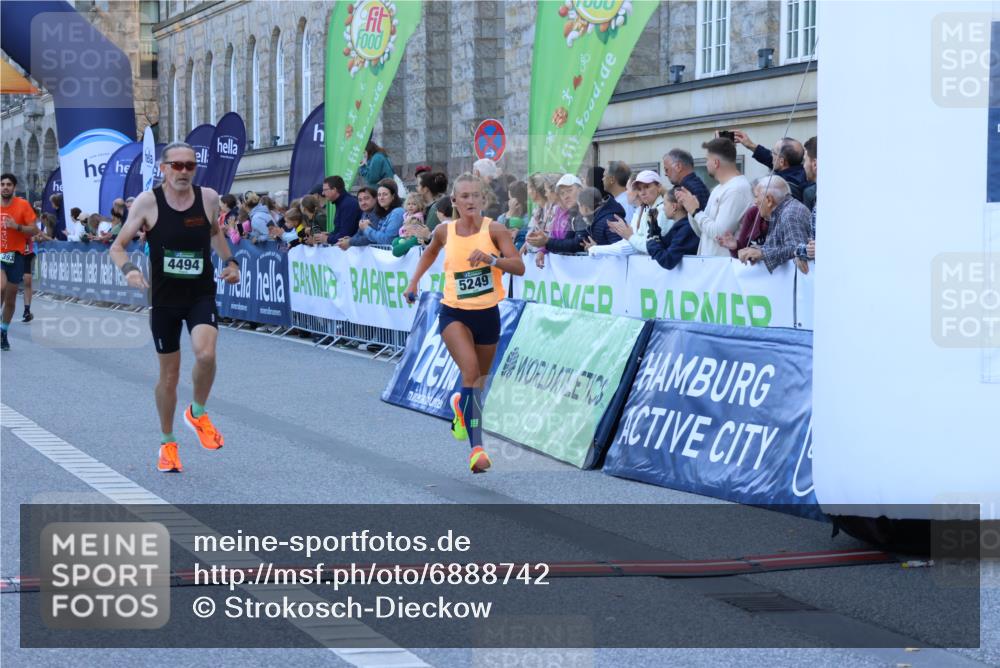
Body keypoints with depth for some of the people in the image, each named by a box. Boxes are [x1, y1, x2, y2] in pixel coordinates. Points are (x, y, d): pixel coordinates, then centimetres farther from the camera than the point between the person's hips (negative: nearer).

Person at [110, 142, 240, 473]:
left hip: (201, 294, 1)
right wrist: (129, 269, -25)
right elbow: (117, 246, -6)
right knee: (169, 374, 8)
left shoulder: (208, 198, -5)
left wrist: (229, 261, 4)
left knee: (205, 353, -25)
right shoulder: (148, 201, -12)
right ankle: (167, 443, 29)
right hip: (164, 298, -1)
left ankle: (198, 414, 4)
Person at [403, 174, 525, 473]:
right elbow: (431, 251, 23)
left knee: (480, 378, 17)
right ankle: (477, 447, -27)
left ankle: (462, 405, 54)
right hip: (454, 314, -1)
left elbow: (519, 267, -18)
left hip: (487, 314, 1)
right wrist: (414, 280, 18)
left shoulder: (494, 230, -9)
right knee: (470, 371, -23)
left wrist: (491, 258, -33)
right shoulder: (444, 231, -1)